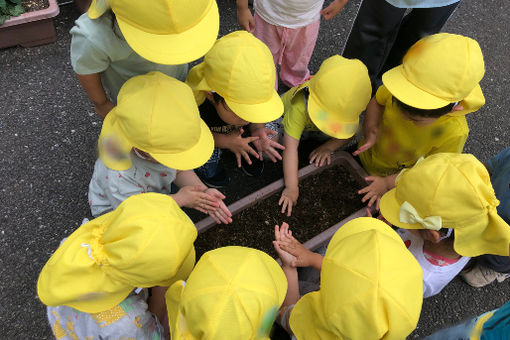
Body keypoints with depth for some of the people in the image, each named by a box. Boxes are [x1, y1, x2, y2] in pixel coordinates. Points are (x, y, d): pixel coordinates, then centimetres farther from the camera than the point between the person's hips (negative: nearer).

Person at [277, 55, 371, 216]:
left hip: (312, 130, 5)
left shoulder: (347, 111, -33)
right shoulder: (299, 107, -47)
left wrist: (328, 147, -29)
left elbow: (349, 133, -13)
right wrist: (291, 188, -49)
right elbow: (290, 148, -47)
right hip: (282, 117, -4)